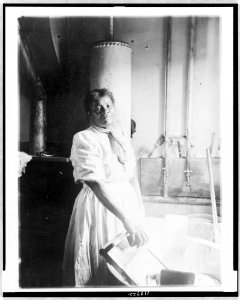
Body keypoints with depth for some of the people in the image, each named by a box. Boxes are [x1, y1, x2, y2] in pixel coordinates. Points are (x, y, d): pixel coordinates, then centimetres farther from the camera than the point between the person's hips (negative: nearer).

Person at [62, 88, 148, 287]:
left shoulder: (122, 139, 8)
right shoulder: (83, 139, -14)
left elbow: (133, 177, 10)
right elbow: (96, 183, -25)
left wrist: (140, 210, 4)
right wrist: (127, 220, -31)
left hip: (126, 202, 6)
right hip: (99, 205, -6)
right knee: (102, 264, 7)